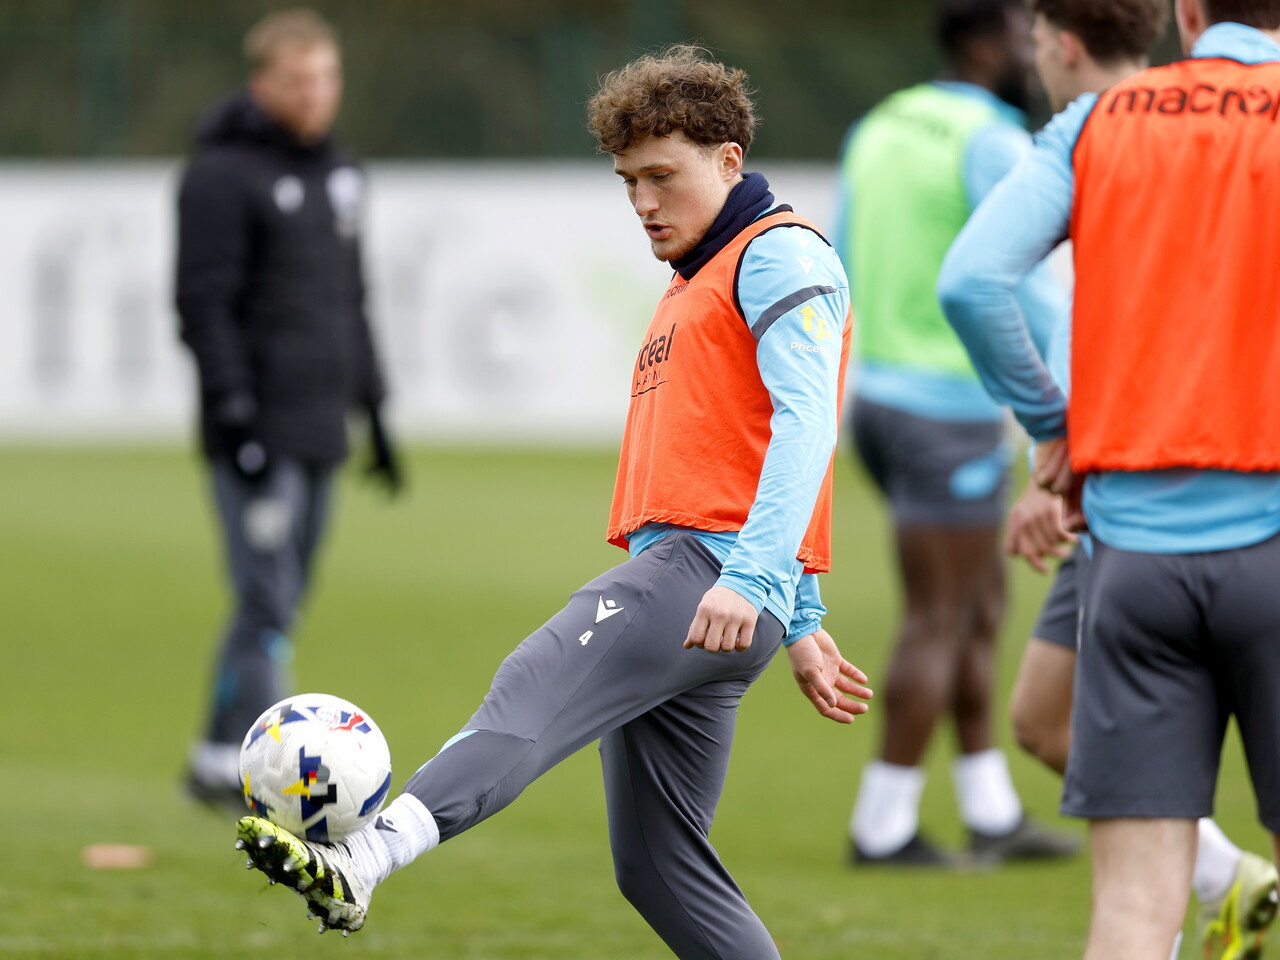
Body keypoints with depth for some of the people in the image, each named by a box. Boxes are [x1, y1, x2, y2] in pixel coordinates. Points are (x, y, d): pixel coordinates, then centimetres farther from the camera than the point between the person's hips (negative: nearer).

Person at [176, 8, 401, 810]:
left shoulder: (340, 172, 17)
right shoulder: (224, 174, -7)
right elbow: (204, 304, -12)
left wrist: (374, 412, 21)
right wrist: (235, 415, -19)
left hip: (320, 431, 8)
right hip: (257, 433, -8)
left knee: (282, 603, 8)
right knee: (269, 601, -13)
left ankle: (227, 759, 14)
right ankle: (234, 764, -12)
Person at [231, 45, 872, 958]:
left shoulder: (781, 255, -3)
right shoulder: (695, 283, 29)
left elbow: (805, 422, -17)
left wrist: (748, 577, -29)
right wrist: (799, 625, 35)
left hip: (713, 569, -10)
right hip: (673, 566, 10)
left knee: (537, 687, -30)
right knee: (656, 862, 7)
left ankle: (362, 861, -50)